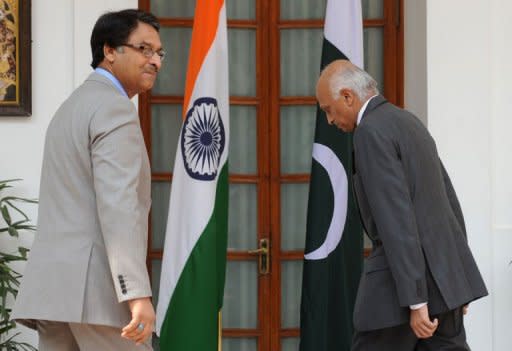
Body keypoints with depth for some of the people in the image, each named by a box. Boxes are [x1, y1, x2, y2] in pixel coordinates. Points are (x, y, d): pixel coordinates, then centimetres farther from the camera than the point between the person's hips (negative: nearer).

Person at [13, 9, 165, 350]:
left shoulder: (71, 106, 24)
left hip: (52, 285, 9)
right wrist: (137, 293, -26)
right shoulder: (114, 108, -7)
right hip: (96, 285, -9)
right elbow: (118, 203, -19)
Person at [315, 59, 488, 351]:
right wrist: (457, 275, 24)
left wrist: (415, 301, -23)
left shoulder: (371, 131, -14)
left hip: (408, 276, -9)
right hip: (442, 270, 9)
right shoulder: (409, 123, 17)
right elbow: (448, 199, 20)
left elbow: (397, 217, -21)